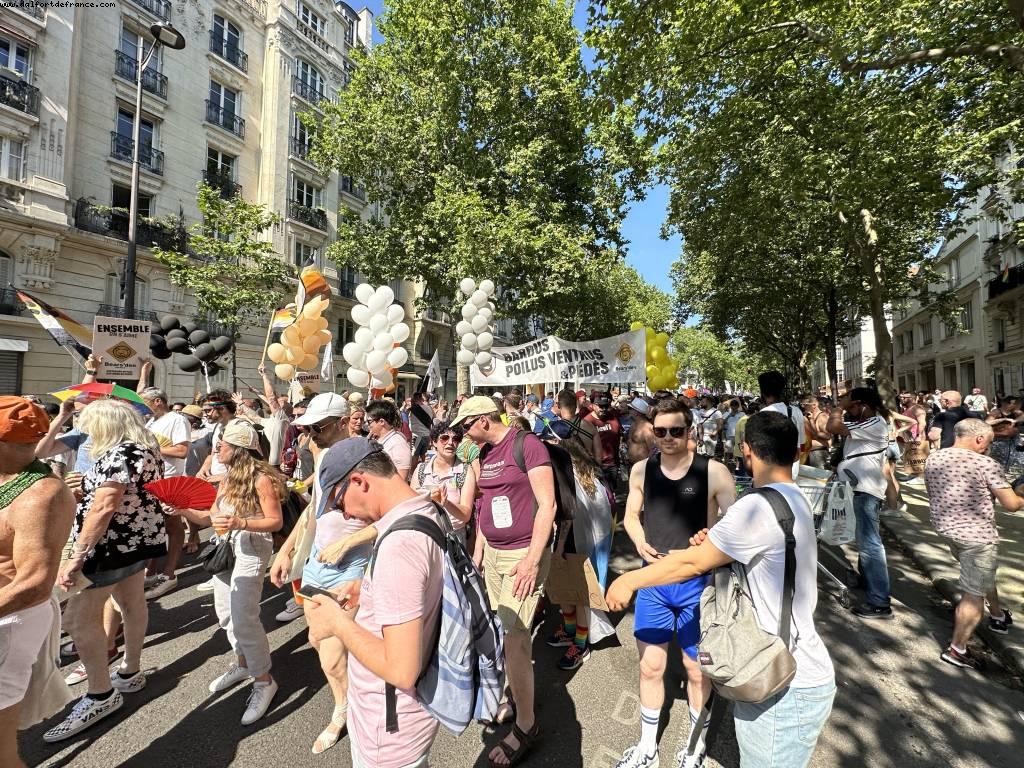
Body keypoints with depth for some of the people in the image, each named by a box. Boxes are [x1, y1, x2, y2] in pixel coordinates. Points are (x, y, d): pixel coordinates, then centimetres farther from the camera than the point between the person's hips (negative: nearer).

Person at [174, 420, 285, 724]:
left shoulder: (261, 478, -16)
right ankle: (243, 663, 37)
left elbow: (275, 522, -16)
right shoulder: (228, 477, 10)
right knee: (225, 612, 15)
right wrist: (184, 509, -6)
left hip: (251, 549, -9)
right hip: (225, 547, 9)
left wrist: (240, 523, -28)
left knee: (243, 617, -9)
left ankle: (263, 680, 8)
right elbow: (211, 518, 8)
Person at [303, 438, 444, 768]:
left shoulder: (399, 545, -32)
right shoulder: (430, 515, -3)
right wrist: (365, 596, 3)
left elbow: (401, 670, -30)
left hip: (391, 727, -8)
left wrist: (338, 622, -19)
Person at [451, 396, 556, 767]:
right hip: (493, 553, 7)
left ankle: (526, 724, 14)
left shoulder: (527, 444, -15)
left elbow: (546, 504, -17)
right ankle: (514, 694, 35)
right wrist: (478, 551, 18)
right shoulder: (484, 453, 8)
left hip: (524, 554, -7)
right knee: (499, 631, 13)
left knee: (514, 636, -5)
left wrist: (533, 560, -19)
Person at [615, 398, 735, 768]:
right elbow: (631, 515, 9)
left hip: (697, 584, -2)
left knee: (697, 670, 15)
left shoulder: (714, 471, -15)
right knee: (650, 666, 15)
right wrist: (639, 540, -9)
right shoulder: (641, 470, -4)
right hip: (652, 581, 3)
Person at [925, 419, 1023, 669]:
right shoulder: (985, 464, -17)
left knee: (984, 576, 33)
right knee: (974, 594, 4)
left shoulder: (932, 459, 2)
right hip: (976, 535, -7)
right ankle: (956, 650, 11)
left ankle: (998, 616, 52)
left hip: (944, 528, 7)